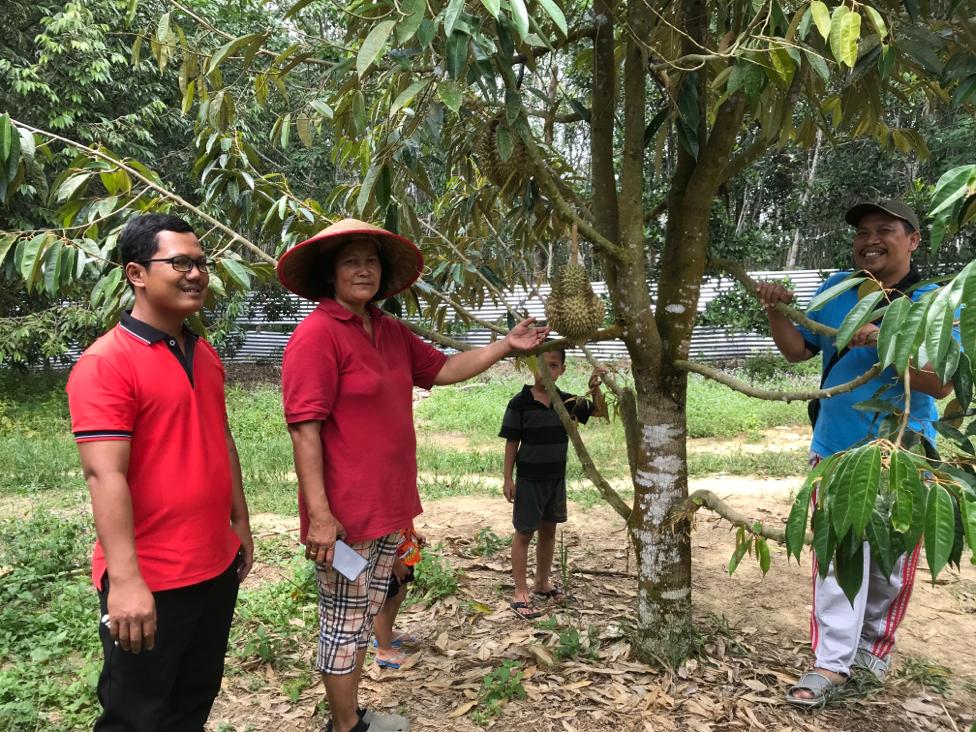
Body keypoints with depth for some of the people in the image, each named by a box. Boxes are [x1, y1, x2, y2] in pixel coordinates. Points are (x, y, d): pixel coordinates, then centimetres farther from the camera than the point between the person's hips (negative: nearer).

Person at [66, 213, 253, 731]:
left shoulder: (205, 354, 9)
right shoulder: (105, 363, -16)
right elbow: (104, 475, -22)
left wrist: (240, 525, 17)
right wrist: (124, 581, -27)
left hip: (217, 567, 7)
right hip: (149, 582, -7)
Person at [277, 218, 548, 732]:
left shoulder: (391, 332, 9)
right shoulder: (317, 334, -16)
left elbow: (442, 369, 19)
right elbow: (304, 431, -20)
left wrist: (507, 344, 14)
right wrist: (319, 515, -22)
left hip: (389, 506, 9)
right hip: (345, 512, -9)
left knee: (365, 615, 21)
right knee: (345, 623, 7)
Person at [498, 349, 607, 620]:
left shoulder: (566, 401, -1)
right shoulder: (520, 403, -13)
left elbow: (601, 412, 3)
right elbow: (512, 443, -9)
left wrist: (596, 389, -16)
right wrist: (508, 479, -10)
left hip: (556, 478, 5)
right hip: (529, 479, -5)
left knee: (548, 530, 16)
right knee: (524, 533, 5)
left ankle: (542, 583, 32)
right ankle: (521, 592, 13)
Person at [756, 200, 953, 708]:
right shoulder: (836, 289, 3)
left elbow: (942, 383, -16)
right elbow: (798, 350, 9)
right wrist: (776, 311, -7)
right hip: (835, 450, 2)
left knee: (890, 563, 13)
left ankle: (874, 644, 34)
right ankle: (832, 663, 6)